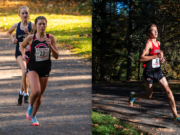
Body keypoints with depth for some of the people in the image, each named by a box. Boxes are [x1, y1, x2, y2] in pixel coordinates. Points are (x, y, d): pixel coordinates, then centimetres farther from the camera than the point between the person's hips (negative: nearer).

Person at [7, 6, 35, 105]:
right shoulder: (16, 26, 0)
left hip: (30, 52, 1)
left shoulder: (32, 25, -4)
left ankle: (21, 92, 33)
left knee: (26, 73, 10)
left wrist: (28, 33, -22)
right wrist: (13, 39, 4)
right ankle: (25, 94, -11)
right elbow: (9, 33, 21)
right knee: (24, 71, -21)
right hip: (19, 52, -1)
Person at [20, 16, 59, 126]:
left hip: (45, 69, 3)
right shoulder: (31, 38, -7)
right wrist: (23, 54, -5)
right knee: (36, 91, -26)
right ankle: (30, 106, 7)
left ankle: (33, 116, 35)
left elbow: (56, 56, -4)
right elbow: (22, 46, 15)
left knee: (40, 95, 12)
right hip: (32, 68, -3)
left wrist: (50, 46, -20)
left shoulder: (51, 38, -4)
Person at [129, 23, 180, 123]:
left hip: (158, 71, 6)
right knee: (149, 96, 6)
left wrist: (161, 58, 10)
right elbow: (142, 58, -25)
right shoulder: (149, 43, -14)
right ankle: (133, 95, 37)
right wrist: (156, 56, -28)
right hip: (149, 73, -6)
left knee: (168, 91, -8)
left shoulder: (158, 43, 10)